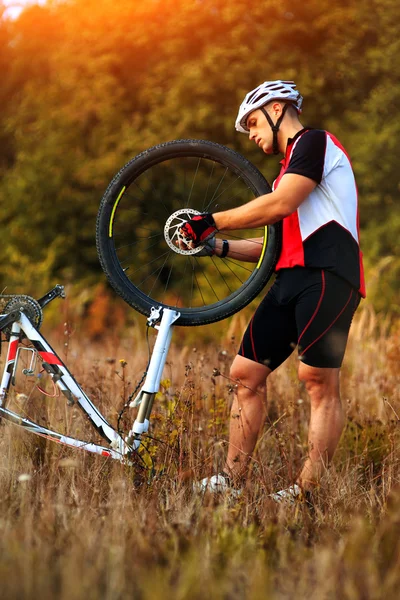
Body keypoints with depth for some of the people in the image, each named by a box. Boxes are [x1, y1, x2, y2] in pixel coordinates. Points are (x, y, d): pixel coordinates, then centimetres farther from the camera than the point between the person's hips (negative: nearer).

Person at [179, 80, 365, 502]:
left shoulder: (314, 142, 1)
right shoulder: (290, 165, 30)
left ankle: (307, 492, -15)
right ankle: (232, 480, 6)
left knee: (318, 380, -13)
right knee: (246, 373, 4)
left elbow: (281, 204, -13)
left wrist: (212, 222, -6)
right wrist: (218, 246, 18)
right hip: (292, 278, 10)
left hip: (326, 275, -10)